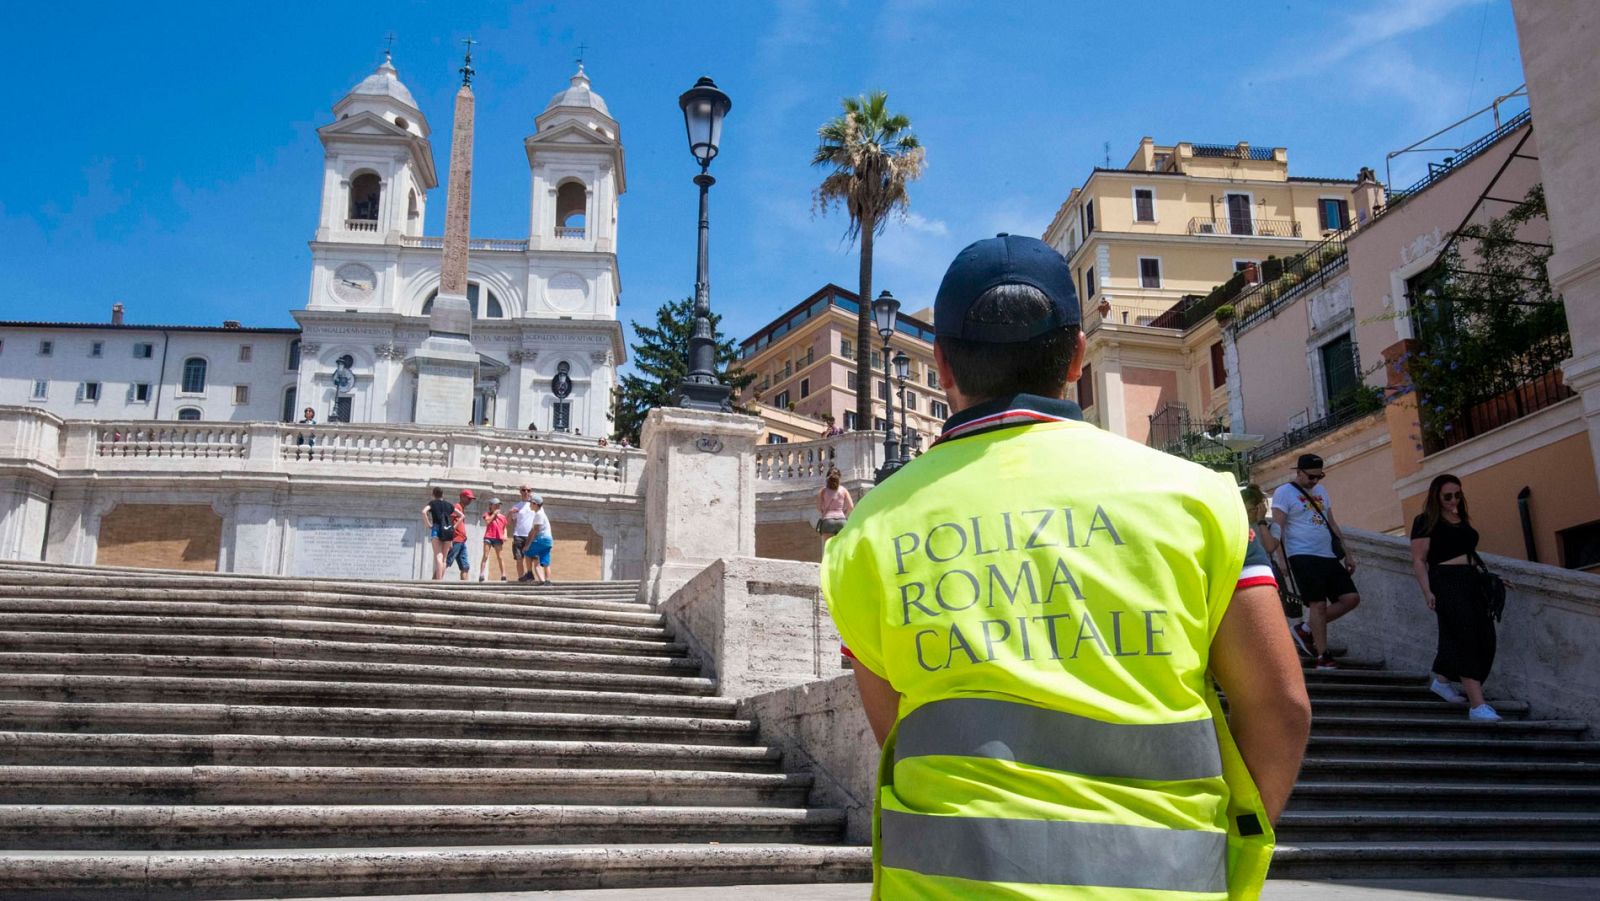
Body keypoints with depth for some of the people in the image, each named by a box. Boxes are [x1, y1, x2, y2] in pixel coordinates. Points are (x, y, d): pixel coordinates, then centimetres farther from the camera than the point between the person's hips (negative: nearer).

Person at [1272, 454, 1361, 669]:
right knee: (1318, 604, -11)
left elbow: (1332, 523, 24)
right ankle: (1323, 657, -4)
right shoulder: (1284, 493, -3)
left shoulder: (1321, 491, 20)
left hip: (1329, 556, 7)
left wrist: (1347, 553, 19)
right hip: (1303, 556, -7)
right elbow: (1278, 527, -10)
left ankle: (1306, 630, 10)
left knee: (1351, 598, -1)